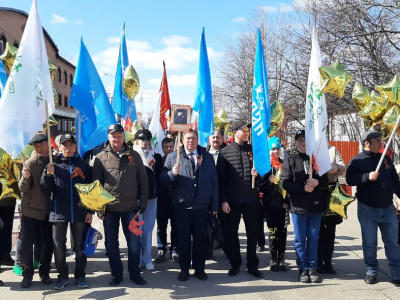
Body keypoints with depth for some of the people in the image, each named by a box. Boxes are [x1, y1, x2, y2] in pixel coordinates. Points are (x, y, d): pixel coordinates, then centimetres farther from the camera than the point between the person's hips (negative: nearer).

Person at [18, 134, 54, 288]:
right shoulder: (29, 163, -3)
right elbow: (23, 188, -7)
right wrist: (26, 177, -26)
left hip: (48, 210, 0)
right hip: (29, 209, 0)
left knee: (47, 243, 6)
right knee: (27, 243, 3)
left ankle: (44, 272, 21)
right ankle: (27, 274, 16)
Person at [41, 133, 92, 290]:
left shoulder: (83, 164, 4)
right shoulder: (54, 164, 3)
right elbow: (46, 190, -2)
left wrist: (90, 211, -1)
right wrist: (48, 174, -20)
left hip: (79, 212, 0)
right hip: (58, 212, 0)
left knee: (80, 246, 8)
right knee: (59, 246, 7)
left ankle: (80, 275, 21)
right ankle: (62, 276, 21)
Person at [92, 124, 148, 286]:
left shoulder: (134, 156, 3)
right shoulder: (101, 157, 0)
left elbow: (143, 181, 5)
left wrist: (143, 204, 1)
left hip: (130, 207, 1)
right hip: (109, 208, 0)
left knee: (134, 241, 6)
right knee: (111, 243, 10)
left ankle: (135, 273, 22)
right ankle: (116, 274, 24)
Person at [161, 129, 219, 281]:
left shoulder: (207, 157, 8)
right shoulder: (173, 157, 4)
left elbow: (214, 181, 5)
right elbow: (163, 180, 1)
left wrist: (215, 205, 1)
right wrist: (173, 173, -21)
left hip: (202, 205, 1)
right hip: (182, 206, -1)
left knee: (200, 238, 9)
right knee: (184, 238, 8)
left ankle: (199, 268, 23)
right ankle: (184, 269, 21)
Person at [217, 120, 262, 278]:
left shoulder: (254, 149, 7)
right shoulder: (225, 152, 1)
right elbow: (221, 178, -2)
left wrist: (258, 172, -9)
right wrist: (223, 200, -8)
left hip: (251, 198, 2)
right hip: (232, 199, -2)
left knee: (252, 232, 8)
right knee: (231, 233, 7)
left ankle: (252, 265, 22)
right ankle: (235, 264, 23)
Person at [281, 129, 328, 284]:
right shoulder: (290, 160, 3)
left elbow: (326, 180, 7)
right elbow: (285, 183, -6)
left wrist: (318, 182, -15)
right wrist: (303, 187, -18)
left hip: (316, 206, 2)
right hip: (298, 206, -2)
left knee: (313, 239, 8)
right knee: (300, 240, 5)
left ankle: (312, 268, 19)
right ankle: (303, 269, 16)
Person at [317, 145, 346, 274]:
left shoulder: (333, 150, 10)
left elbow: (343, 168, 4)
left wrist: (337, 168, -18)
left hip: (331, 193, 3)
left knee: (330, 230, 8)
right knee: (318, 231, 4)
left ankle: (328, 262, 19)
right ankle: (318, 263, 15)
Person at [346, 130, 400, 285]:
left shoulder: (386, 159, 10)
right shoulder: (357, 161, -4)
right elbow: (350, 179, -18)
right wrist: (367, 176, -30)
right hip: (367, 209, -3)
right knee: (369, 243, 5)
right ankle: (372, 272, 19)